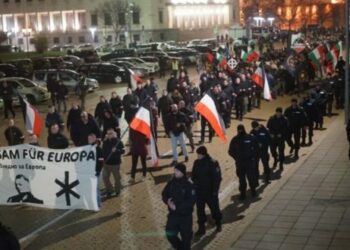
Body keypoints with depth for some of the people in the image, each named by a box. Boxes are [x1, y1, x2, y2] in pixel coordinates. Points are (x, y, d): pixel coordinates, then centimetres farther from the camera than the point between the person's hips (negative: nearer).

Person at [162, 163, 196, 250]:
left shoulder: (188, 186, -15)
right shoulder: (171, 183, 0)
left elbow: (191, 201, -21)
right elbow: (164, 195, 9)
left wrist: (177, 206, -24)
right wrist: (168, 201, -14)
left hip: (185, 216, -4)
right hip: (173, 215, 4)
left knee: (186, 236, 7)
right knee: (170, 234, -1)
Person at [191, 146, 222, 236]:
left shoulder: (212, 163, -17)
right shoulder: (196, 163, 0)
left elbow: (217, 178, -15)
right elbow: (193, 175, 11)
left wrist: (215, 191, -15)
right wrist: (192, 185, 4)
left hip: (210, 191, -5)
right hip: (199, 191, 5)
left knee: (214, 207, 11)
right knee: (200, 209, 7)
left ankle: (218, 224, 34)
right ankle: (201, 228, 16)